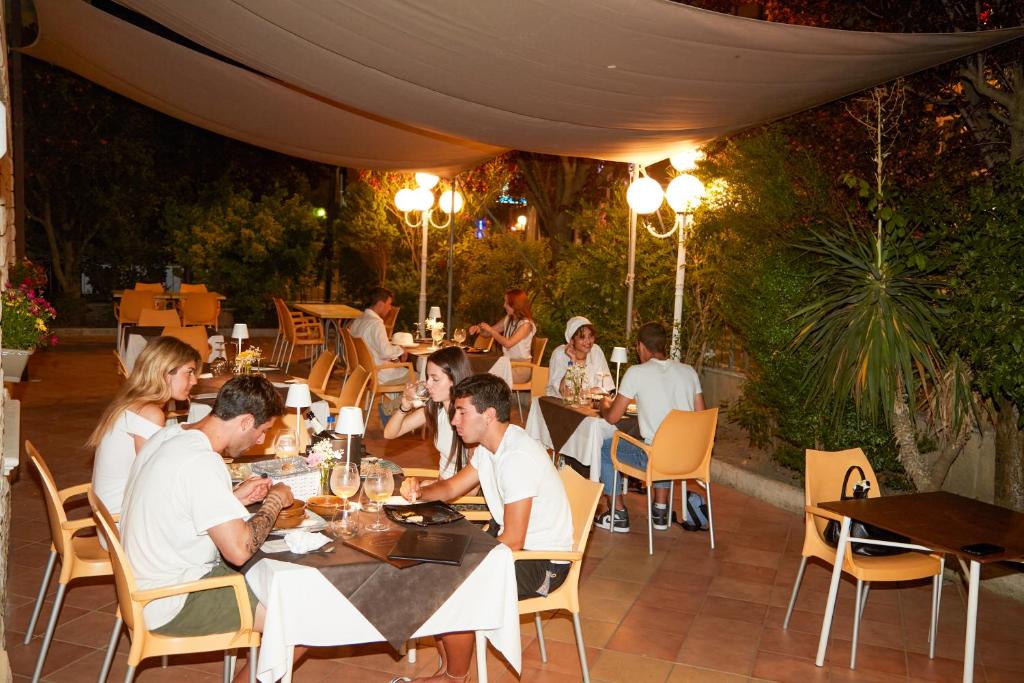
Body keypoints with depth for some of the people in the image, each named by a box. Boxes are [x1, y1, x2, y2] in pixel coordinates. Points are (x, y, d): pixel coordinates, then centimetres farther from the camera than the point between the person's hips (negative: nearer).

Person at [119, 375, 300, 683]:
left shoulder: (169, 435, 2)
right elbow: (239, 550, -28)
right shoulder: (201, 463, -27)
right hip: (173, 605, -10)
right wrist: (275, 500, -13)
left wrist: (236, 497, 7)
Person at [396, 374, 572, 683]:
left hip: (543, 563, -10)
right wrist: (420, 491, -6)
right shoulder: (490, 447, 3)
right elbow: (451, 488, 16)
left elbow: (512, 542, -27)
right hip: (516, 543, 10)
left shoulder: (517, 458, -27)